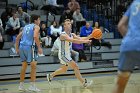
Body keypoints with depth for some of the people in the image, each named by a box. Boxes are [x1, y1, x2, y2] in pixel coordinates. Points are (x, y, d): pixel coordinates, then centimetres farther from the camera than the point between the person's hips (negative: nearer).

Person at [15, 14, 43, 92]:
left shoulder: (26, 27, 24)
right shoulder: (36, 26, 4)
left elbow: (18, 37, 22)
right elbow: (35, 36, -16)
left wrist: (17, 48, 25)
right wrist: (39, 47, -14)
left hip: (22, 46, 7)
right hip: (29, 47, -7)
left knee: (24, 66, 16)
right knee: (33, 66, -4)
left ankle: (21, 85, 20)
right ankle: (32, 86, -8)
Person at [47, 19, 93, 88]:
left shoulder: (72, 35, 4)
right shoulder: (63, 35, -22)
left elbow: (80, 39, -6)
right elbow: (73, 40, -36)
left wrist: (90, 36, -19)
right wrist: (85, 41, -42)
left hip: (67, 55, 10)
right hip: (63, 55, -10)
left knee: (64, 69, 24)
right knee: (75, 67, -15)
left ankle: (50, 75, 41)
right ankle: (84, 83, -12)